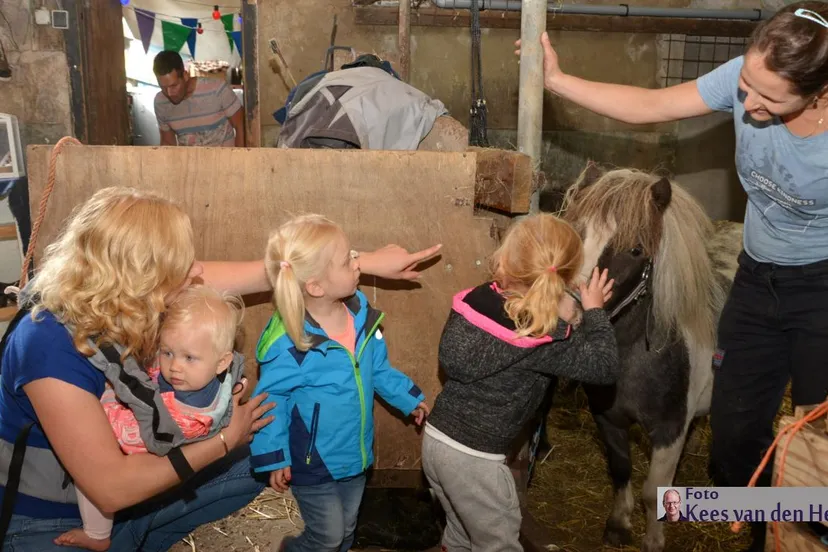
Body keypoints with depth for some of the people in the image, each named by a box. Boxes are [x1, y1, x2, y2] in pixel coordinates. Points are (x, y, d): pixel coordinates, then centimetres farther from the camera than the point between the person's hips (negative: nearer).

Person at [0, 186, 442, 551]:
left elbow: (267, 271, -9)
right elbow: (112, 487, -31)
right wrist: (227, 439, -21)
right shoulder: (50, 348, -33)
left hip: (126, 494, 7)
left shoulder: (137, 297, -14)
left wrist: (367, 262, -6)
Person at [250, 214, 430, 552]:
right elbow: (271, 400, -16)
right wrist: (273, 458, -13)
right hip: (313, 464, -6)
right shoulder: (288, 345, -30)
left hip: (355, 454, 6)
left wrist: (409, 398, 11)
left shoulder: (360, 313, -11)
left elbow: (378, 369, 5)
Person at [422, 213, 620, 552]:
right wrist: (594, 311, 0)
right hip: (474, 460, -6)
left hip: (435, 440, 6)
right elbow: (605, 367, -12)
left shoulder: (473, 302, -8)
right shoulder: (545, 338, -22)